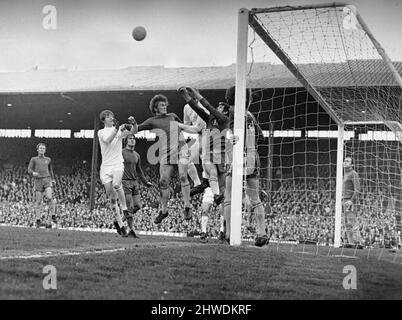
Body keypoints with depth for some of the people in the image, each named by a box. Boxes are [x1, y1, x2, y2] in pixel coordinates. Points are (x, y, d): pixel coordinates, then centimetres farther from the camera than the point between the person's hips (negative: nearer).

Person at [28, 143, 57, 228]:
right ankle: (38, 220, 2)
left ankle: (53, 216, -10)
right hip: (38, 181, -1)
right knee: (38, 201, -2)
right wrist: (33, 173, -20)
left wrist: (53, 179, 20)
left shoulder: (48, 159, 19)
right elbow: (29, 170, 2)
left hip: (47, 180, 1)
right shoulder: (33, 159, 11)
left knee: (50, 198, -20)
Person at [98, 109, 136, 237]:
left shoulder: (120, 130, 10)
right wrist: (117, 129, -25)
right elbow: (108, 140, -13)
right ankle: (120, 224, 9)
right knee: (111, 197, -1)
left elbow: (132, 131, -5)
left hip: (118, 164, -1)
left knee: (116, 185, -32)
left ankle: (124, 207, -10)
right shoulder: (101, 132, 7)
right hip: (105, 167, 1)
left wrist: (134, 123, -25)